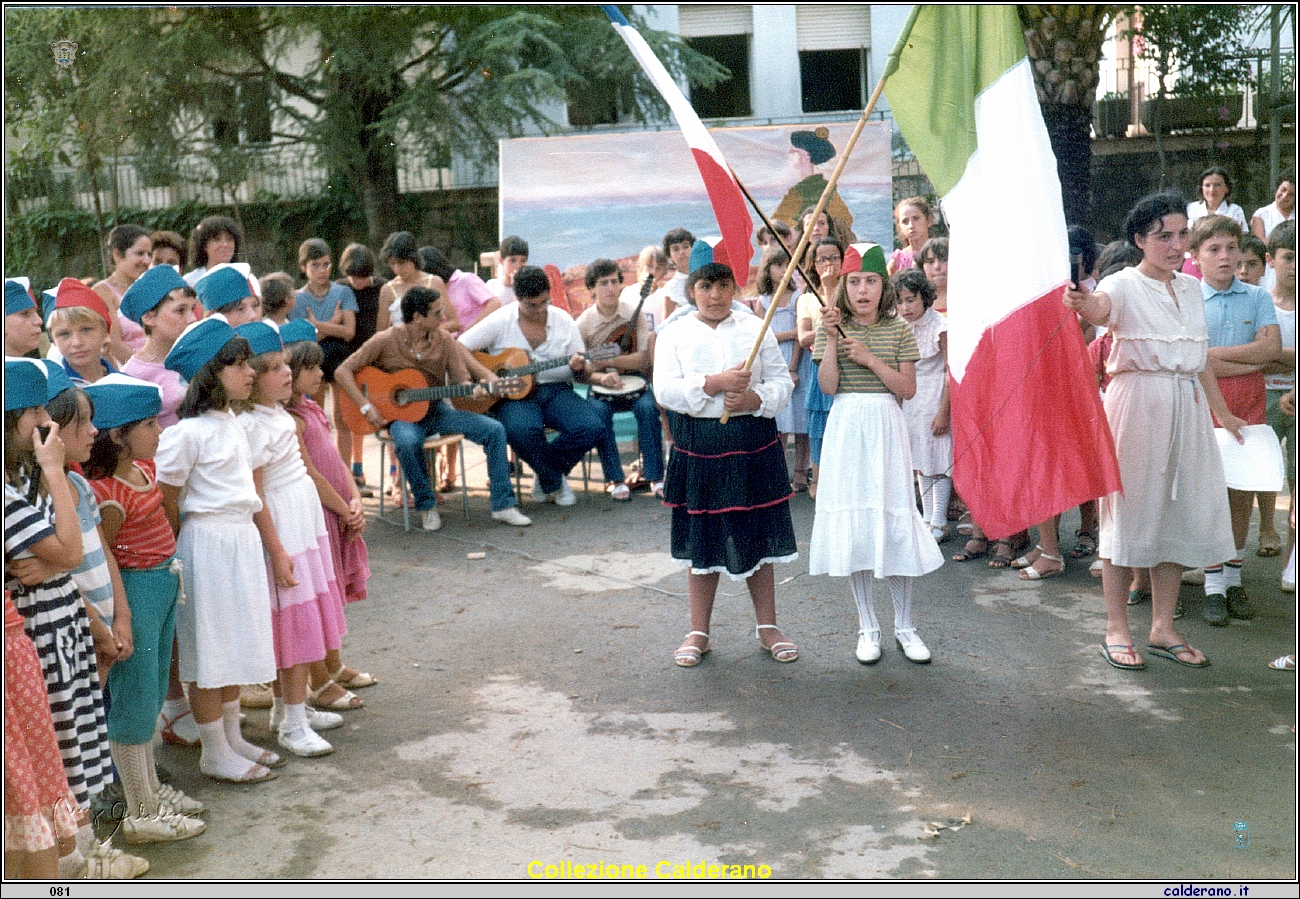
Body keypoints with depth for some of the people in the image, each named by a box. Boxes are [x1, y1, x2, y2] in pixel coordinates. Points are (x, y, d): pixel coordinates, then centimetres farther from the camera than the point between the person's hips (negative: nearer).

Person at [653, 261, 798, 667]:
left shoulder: (756, 329, 9)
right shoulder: (674, 334, 4)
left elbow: (782, 381, 5)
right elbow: (665, 390, -7)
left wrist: (754, 399, -14)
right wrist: (715, 383, -18)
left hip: (754, 442, 1)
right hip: (698, 445, -1)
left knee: (760, 536, 7)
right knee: (702, 540, 6)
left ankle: (768, 627, 21)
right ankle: (698, 632, 19)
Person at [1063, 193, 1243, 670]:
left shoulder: (1191, 289, 14)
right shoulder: (1124, 284, -7)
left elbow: (1201, 359, 21)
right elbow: (1101, 307, -32)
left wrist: (1222, 413, 24)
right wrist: (1082, 302, -55)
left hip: (1186, 409, 6)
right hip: (1136, 405, -6)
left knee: (1178, 512, 8)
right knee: (1128, 510, -1)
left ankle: (1163, 627, 19)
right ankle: (1116, 630, 9)